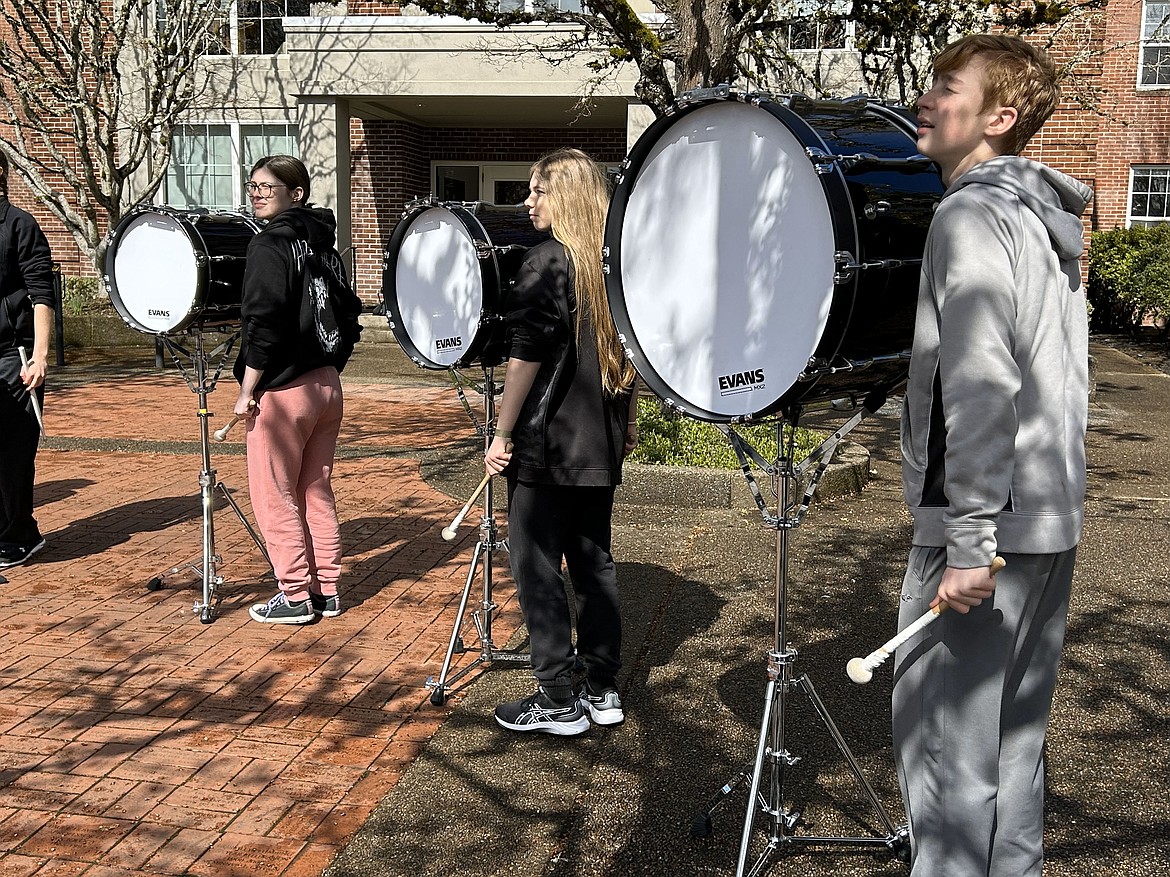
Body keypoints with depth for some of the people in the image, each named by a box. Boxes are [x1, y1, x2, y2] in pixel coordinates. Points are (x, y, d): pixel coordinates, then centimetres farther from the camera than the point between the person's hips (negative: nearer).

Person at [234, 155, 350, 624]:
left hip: (283, 389, -8)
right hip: (326, 383, 8)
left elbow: (263, 323, -19)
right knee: (316, 493, 16)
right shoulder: (321, 242, 10)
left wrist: (247, 391, -12)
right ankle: (326, 590, 22)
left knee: (274, 499, 4)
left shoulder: (268, 246, -13)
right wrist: (328, 367, 18)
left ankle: (296, 597, 10)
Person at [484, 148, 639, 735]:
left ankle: (558, 701, 7)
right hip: (601, 442, 8)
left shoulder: (546, 262, -13)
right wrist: (627, 421, 25)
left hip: (546, 443, -7)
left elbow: (525, 355, -17)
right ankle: (603, 689, 22)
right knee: (593, 559, 15)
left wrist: (502, 433, -10)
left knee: (536, 564, 2)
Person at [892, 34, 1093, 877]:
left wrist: (969, 544, -22)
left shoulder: (971, 215, -14)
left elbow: (980, 389, -22)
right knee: (1014, 731, 17)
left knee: (942, 735, -2)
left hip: (985, 524, -10)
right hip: (1051, 520, 10)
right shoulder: (1048, 220, 16)